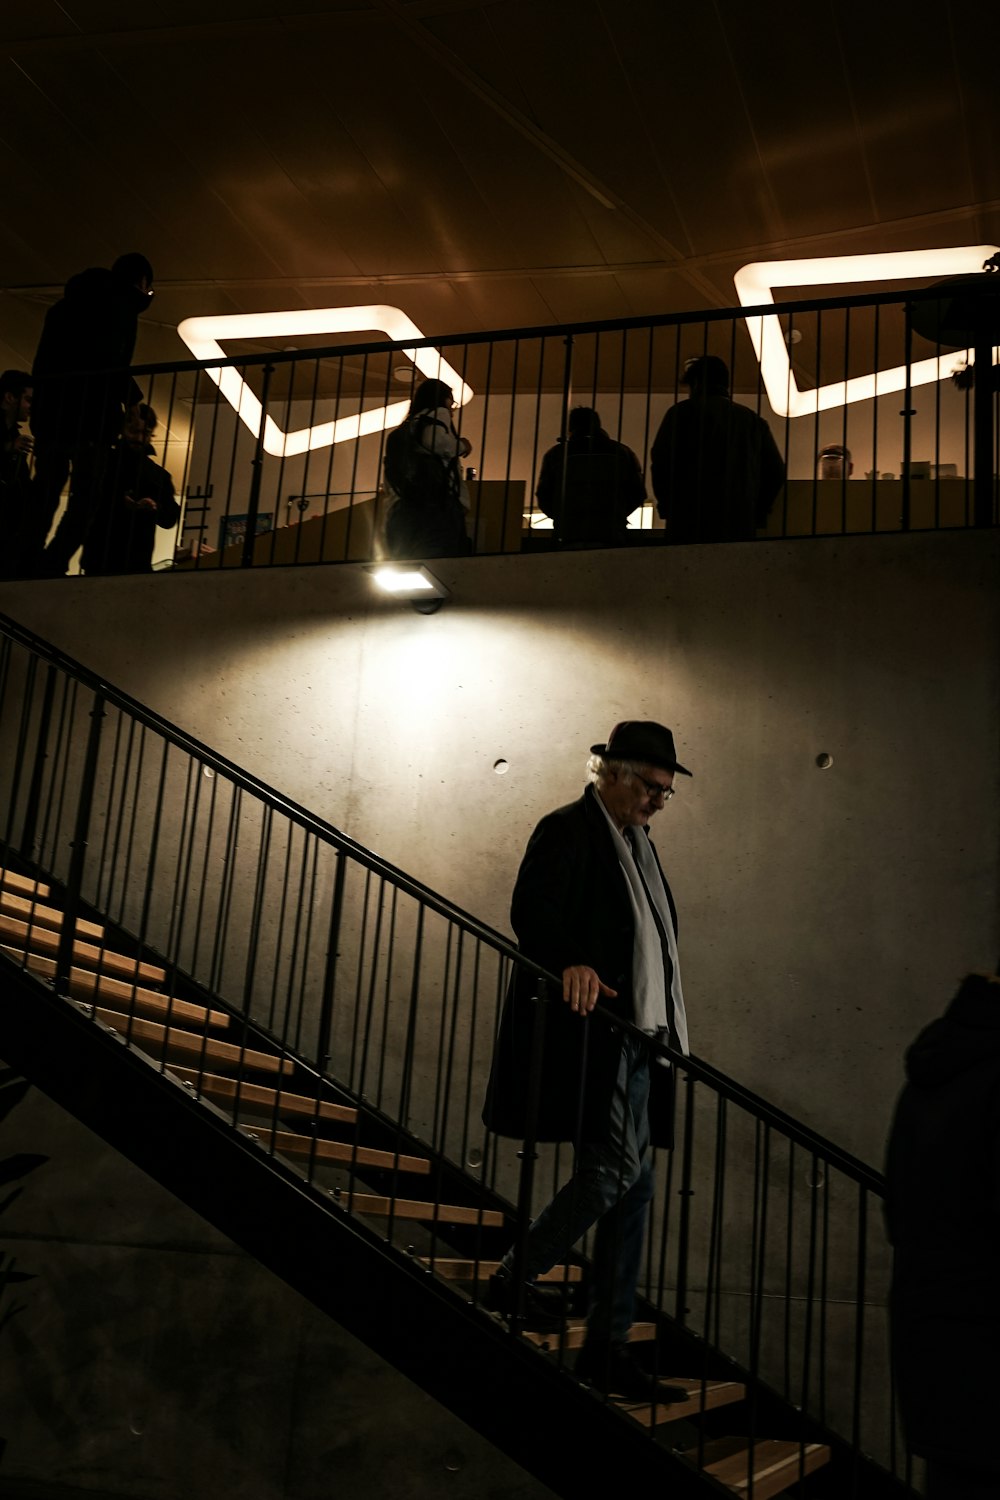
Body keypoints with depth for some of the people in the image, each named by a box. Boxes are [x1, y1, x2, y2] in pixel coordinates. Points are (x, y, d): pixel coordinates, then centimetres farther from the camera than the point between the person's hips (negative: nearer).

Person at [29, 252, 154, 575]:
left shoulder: (66, 303, 21)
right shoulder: (121, 304, -1)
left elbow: (42, 363, 19)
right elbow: (111, 362, -14)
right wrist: (131, 397, 0)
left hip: (50, 411, 7)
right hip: (91, 415, -7)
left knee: (43, 499, 11)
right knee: (83, 501, -7)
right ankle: (51, 569, -19)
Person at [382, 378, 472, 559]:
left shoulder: (399, 433, 33)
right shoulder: (437, 414, 14)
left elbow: (389, 486, 27)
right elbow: (439, 442, -9)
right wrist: (462, 445, 9)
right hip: (437, 506, -7)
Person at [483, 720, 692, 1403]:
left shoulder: (639, 843, 21)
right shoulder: (567, 832, -6)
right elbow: (532, 912, -21)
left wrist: (669, 1029, 20)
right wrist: (572, 964, -39)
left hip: (635, 1038, 9)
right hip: (589, 1032, -9)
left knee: (633, 1186, 8)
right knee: (617, 1168, -16)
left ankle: (609, 1348, 14)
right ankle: (515, 1276, 2)